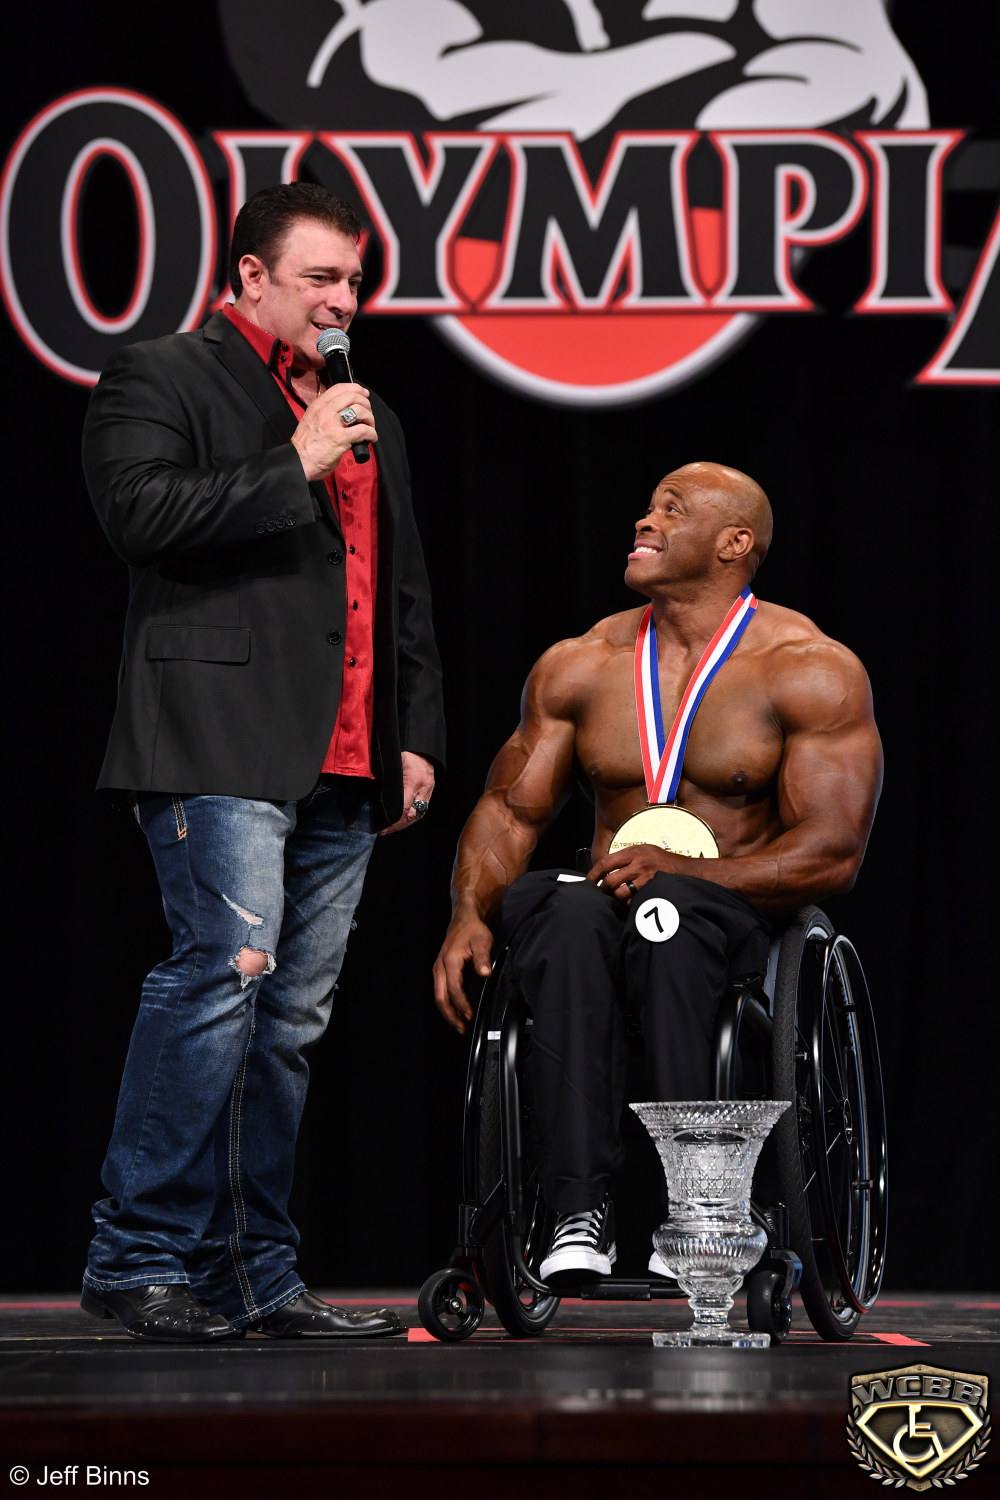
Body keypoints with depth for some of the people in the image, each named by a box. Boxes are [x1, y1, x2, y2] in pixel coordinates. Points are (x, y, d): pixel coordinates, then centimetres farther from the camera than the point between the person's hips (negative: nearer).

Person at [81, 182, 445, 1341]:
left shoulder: (368, 417, 26)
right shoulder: (159, 379, 3)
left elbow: (406, 592, 29)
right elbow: (138, 511, -14)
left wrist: (417, 737, 19)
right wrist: (295, 467, -10)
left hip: (343, 768, 8)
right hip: (221, 746, -8)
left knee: (290, 1022, 6)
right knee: (225, 972, -19)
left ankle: (253, 1277, 9)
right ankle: (138, 1258, -15)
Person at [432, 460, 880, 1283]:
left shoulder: (812, 671, -2)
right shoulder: (579, 666, 12)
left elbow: (835, 851, -10)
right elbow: (510, 807, 12)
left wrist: (683, 870, -22)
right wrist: (471, 912, -9)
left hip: (738, 919, -3)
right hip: (602, 917, 3)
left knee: (666, 908, -40)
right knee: (566, 907, -35)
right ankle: (580, 1211, -42)